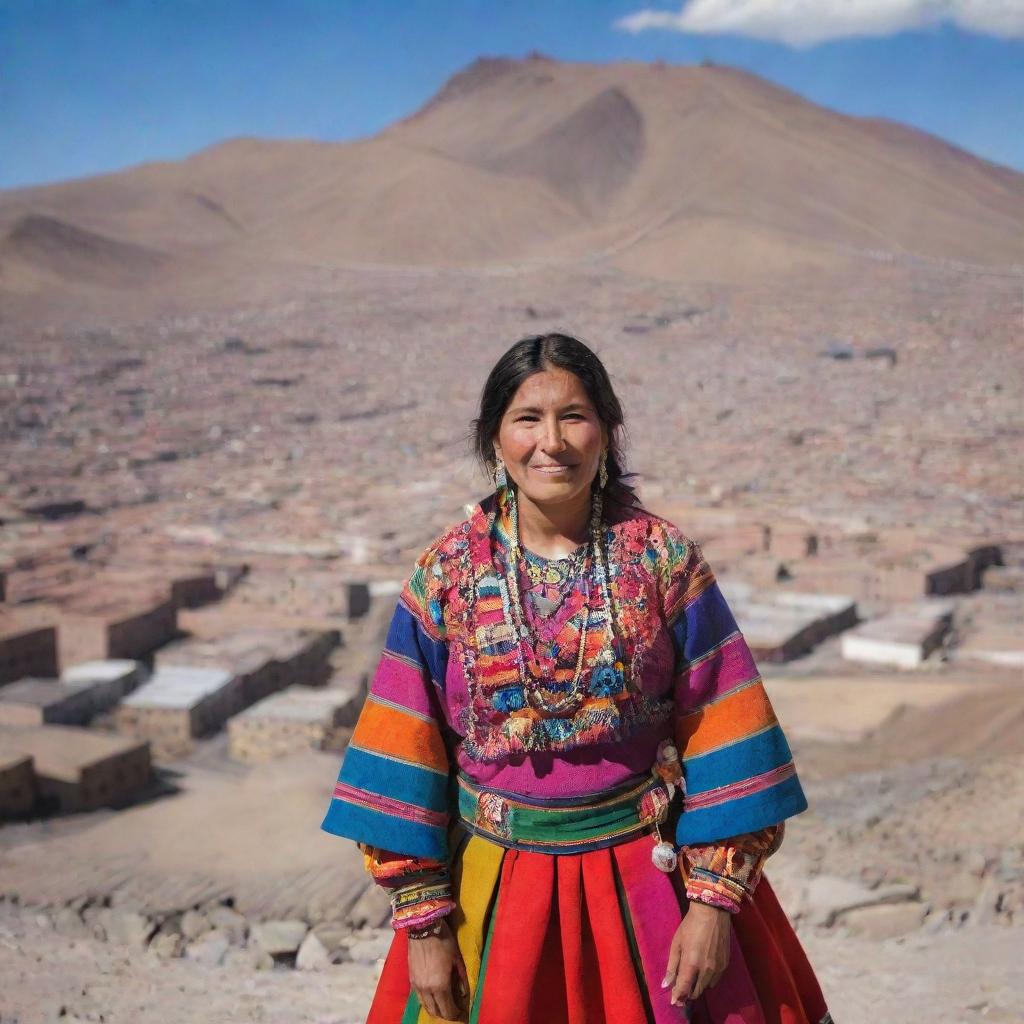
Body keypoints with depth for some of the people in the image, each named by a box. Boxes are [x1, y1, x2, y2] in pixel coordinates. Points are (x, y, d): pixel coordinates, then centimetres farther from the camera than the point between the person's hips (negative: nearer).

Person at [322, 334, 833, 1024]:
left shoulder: (665, 559, -7)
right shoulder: (448, 573, -6)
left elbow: (721, 736, -6)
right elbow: (408, 757, -4)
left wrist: (715, 898, -9)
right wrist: (423, 920, -5)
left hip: (651, 872, 0)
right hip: (497, 884, 1)